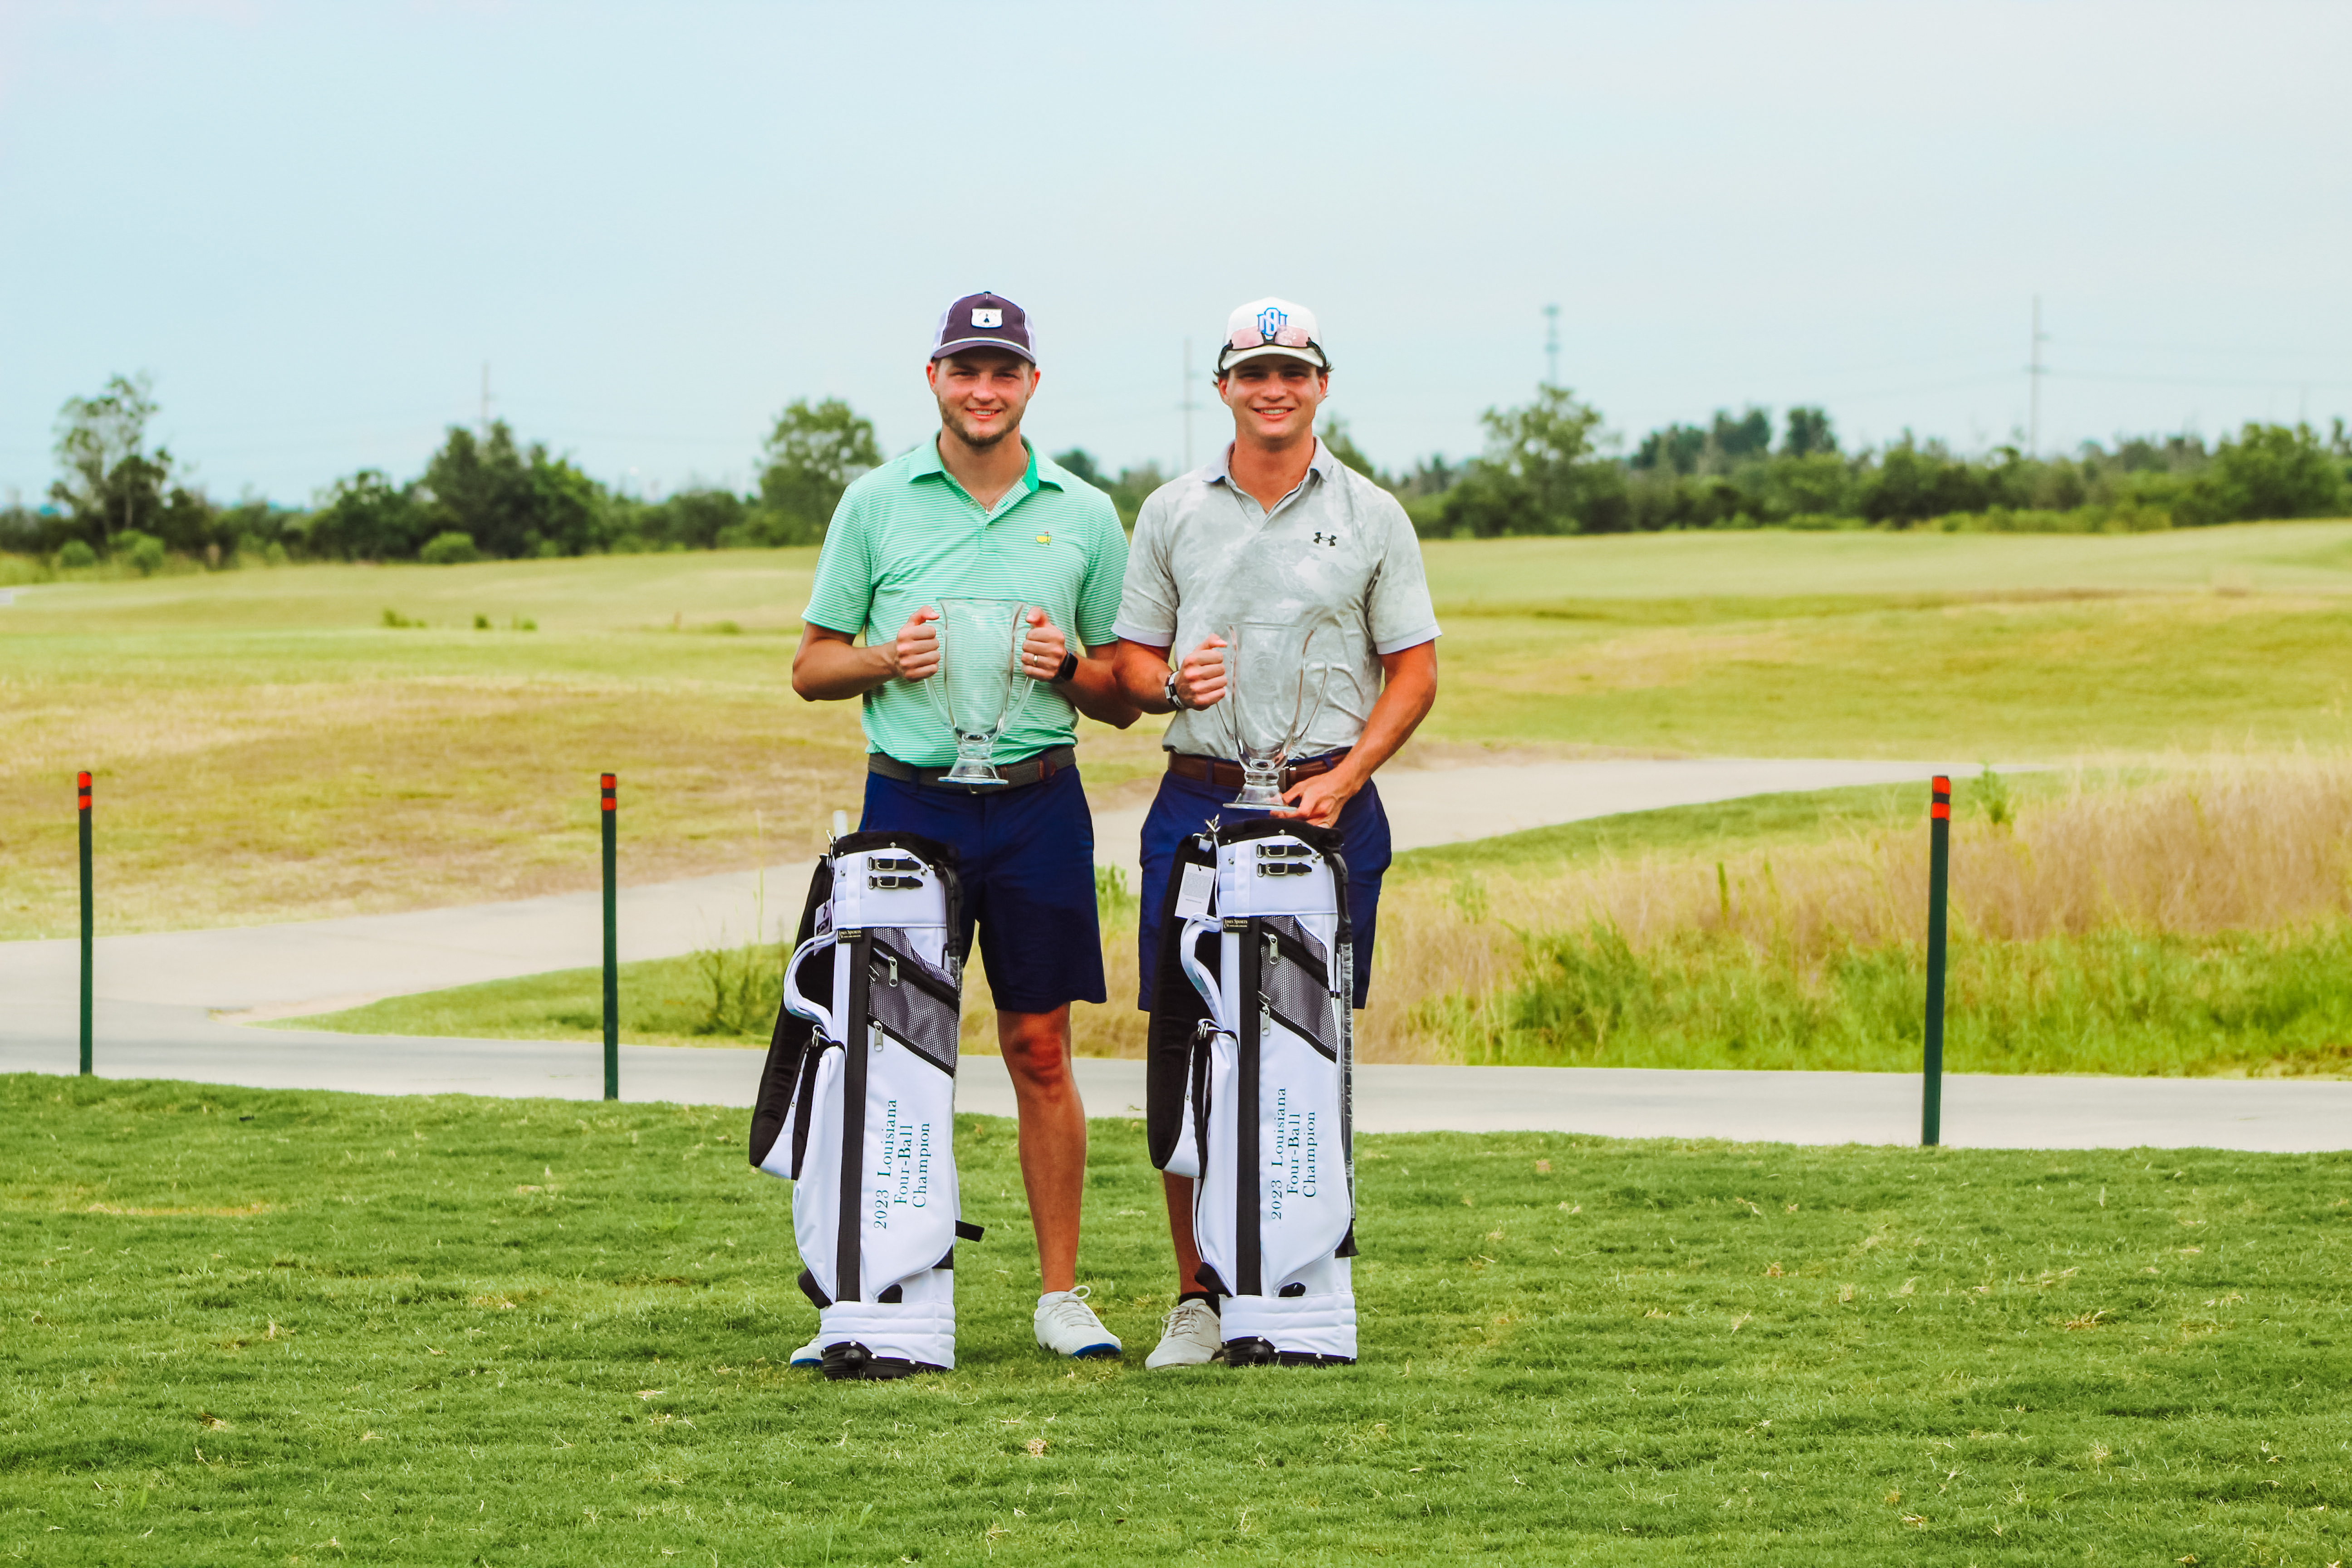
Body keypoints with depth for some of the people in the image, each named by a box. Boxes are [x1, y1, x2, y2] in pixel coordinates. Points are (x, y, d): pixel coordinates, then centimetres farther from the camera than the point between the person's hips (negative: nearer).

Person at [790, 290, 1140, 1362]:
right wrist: (887, 659, -10)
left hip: (1038, 803, 1)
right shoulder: (876, 502, 5)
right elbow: (811, 667, 9)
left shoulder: (1082, 515, 8)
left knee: (1041, 1050, 3)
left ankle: (1060, 1293, 9)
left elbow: (1125, 701, 11)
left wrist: (1066, 666, -9)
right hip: (910, 801, 0)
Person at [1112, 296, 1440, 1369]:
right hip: (1199, 798, 1)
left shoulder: (1371, 517, 8)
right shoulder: (1172, 514, 11)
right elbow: (1129, 657, 12)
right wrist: (1172, 682, -11)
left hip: (1330, 806, -1)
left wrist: (1342, 780, -7)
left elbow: (1413, 671, 6)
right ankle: (1197, 1295, 3)